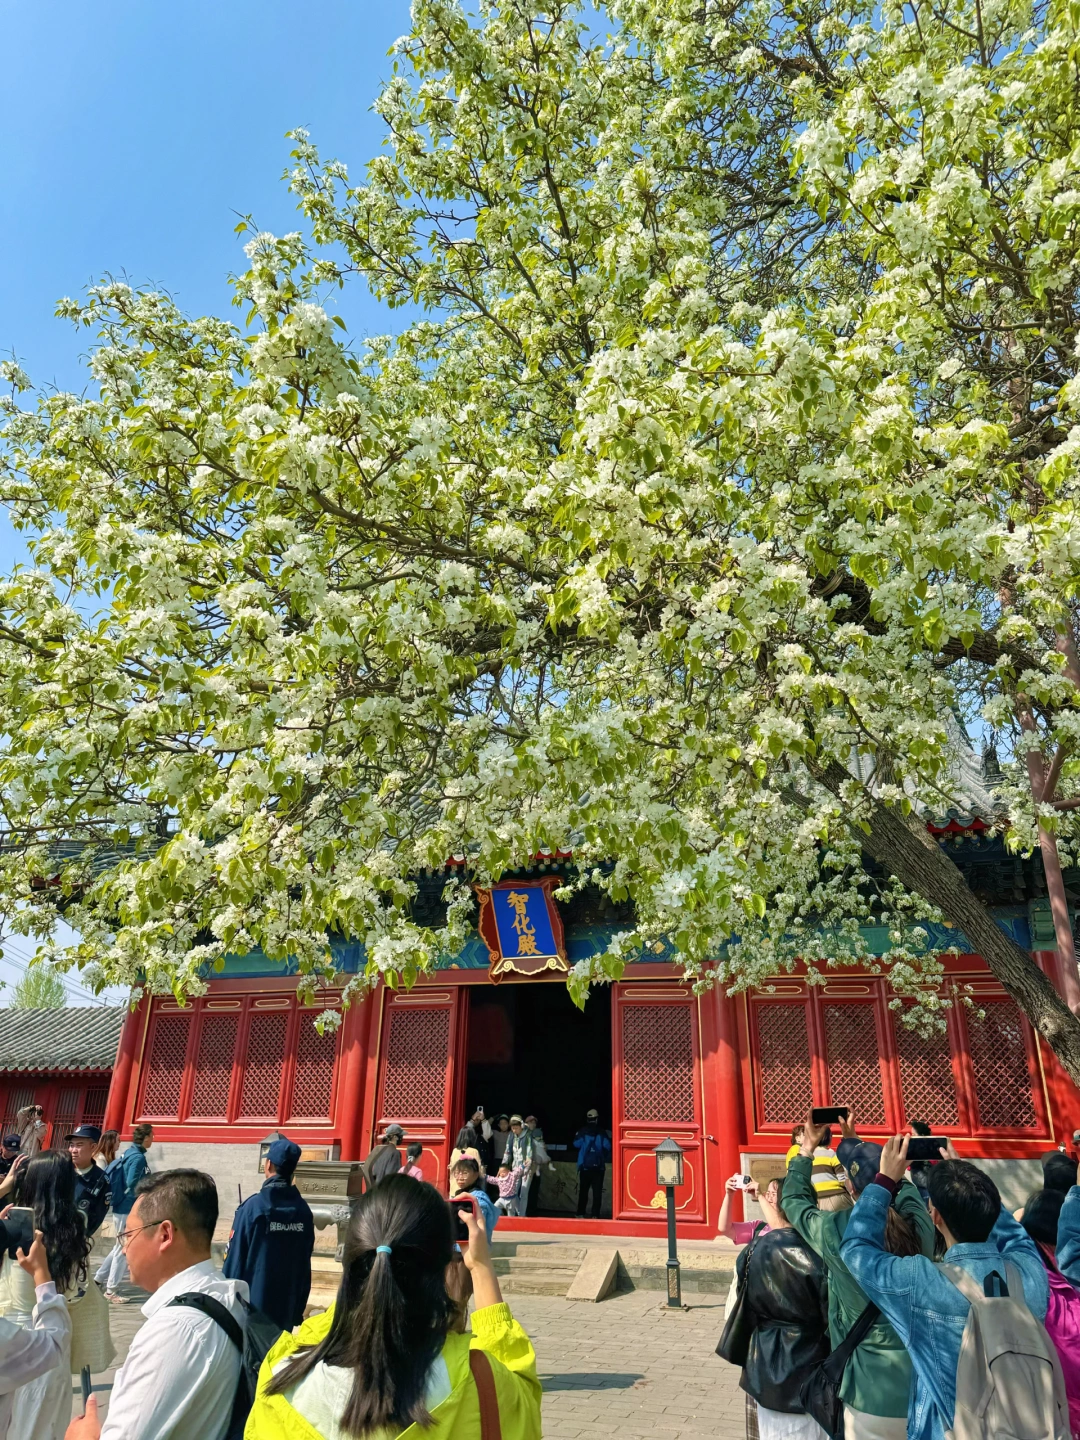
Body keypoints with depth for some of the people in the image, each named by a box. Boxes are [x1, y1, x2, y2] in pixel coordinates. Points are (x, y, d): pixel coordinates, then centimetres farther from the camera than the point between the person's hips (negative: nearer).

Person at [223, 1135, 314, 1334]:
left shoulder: (253, 1206, -15)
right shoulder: (303, 1210, -2)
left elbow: (235, 1258, -11)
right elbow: (305, 1265, 4)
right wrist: (298, 1310, 13)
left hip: (253, 1303, -3)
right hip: (287, 1307, 4)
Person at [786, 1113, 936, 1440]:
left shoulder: (838, 1233, -19)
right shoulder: (920, 1224, -12)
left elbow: (794, 1199, 3)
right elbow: (901, 1184, 12)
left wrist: (807, 1148, 15)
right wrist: (854, 1140, 23)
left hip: (875, 1395, -3)